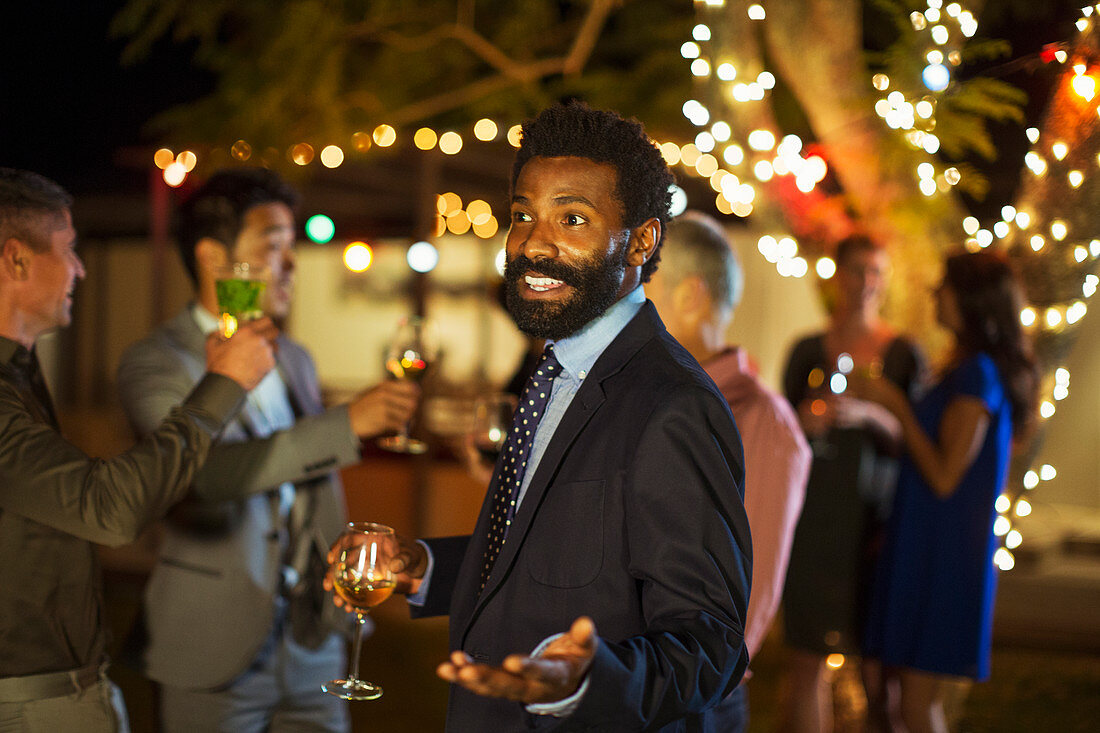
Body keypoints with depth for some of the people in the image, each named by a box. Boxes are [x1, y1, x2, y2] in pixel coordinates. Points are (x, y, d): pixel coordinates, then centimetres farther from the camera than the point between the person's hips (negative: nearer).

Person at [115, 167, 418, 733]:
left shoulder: (295, 360, 13)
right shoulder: (154, 365, -10)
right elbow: (208, 470, -27)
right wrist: (348, 423, -31)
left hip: (312, 637, 6)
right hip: (218, 648, -6)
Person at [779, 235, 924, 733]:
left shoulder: (903, 354, 5)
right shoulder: (807, 351, 10)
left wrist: (869, 415, -17)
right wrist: (803, 424, -7)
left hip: (874, 518, -1)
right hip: (812, 518, 1)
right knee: (806, 658, -1)